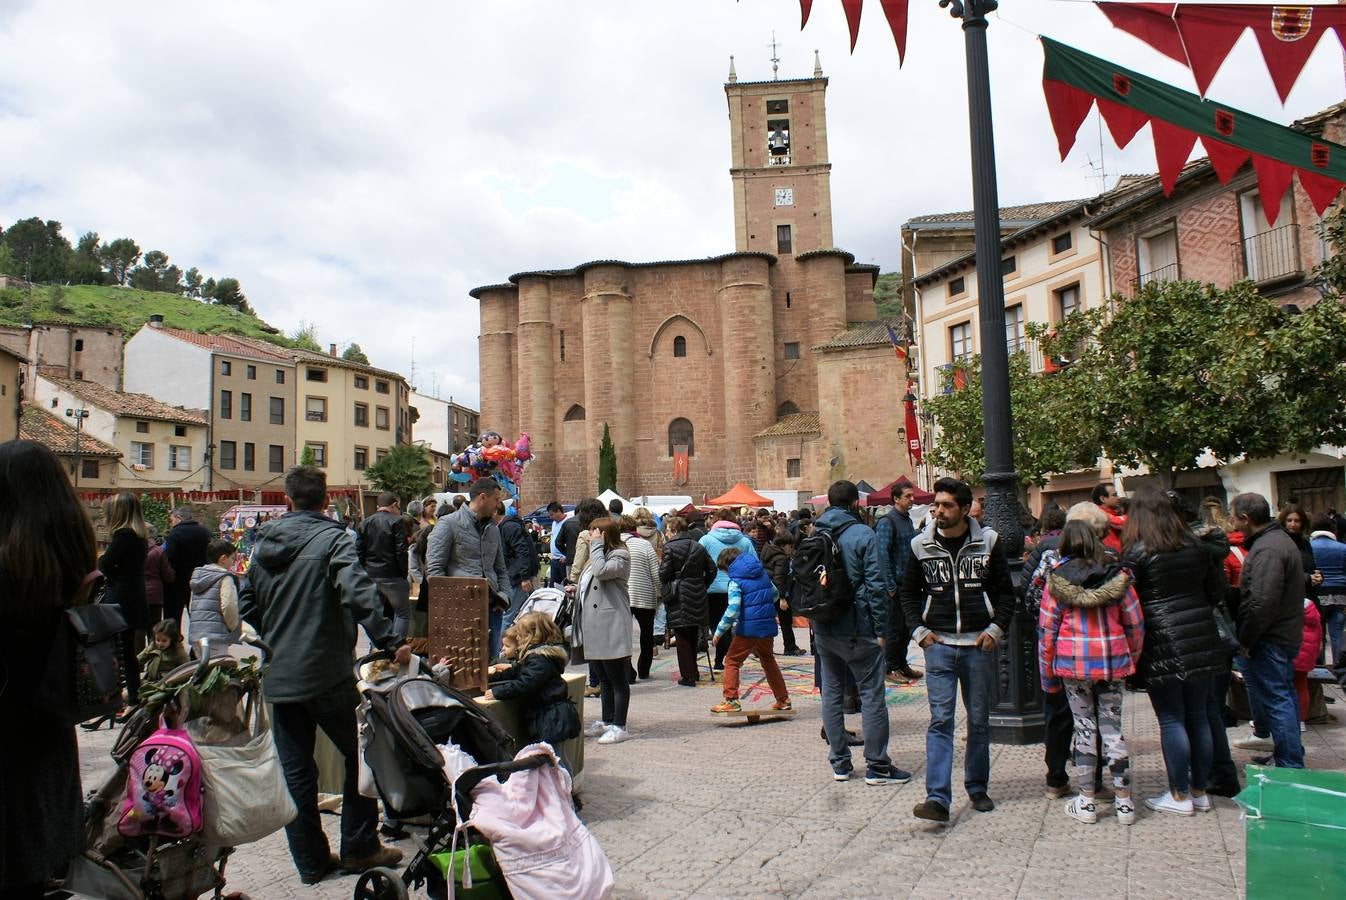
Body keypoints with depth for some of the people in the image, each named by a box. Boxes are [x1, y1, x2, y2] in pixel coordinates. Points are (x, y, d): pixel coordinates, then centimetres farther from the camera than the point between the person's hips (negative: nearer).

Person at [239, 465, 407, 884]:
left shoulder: (264, 543, 7)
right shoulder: (333, 539, -13)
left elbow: (247, 606, 15)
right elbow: (359, 593, -27)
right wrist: (390, 642, -25)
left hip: (278, 677, 6)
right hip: (327, 675, -6)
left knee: (295, 771, 14)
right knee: (362, 755, 11)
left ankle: (311, 859, 22)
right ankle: (359, 848, 17)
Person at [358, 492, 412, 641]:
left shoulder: (365, 523, 10)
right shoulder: (397, 522, -8)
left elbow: (359, 552, 8)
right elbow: (401, 552, -12)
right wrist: (404, 575, -5)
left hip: (371, 576, 6)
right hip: (391, 576, -6)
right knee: (403, 612, 3)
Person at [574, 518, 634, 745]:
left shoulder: (620, 555, -8)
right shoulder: (599, 555, 20)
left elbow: (601, 571, -27)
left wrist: (596, 544, -17)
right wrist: (575, 589, 14)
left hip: (612, 628, -10)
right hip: (595, 627, 10)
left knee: (617, 679, -2)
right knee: (603, 678, 17)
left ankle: (619, 726, 3)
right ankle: (606, 721, 26)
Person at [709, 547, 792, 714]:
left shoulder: (735, 581, -10)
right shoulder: (762, 573, 9)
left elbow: (732, 610, -19)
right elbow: (774, 595, 20)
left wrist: (719, 631, -12)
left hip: (748, 628, -7)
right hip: (768, 625, 7)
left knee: (731, 661, 3)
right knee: (768, 661, 22)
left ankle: (731, 700, -6)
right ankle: (783, 699, 27)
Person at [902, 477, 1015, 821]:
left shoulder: (988, 542, -1)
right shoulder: (921, 545, 1)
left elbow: (1005, 591, 6)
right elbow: (909, 592, 12)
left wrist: (996, 629, -6)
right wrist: (919, 629, 1)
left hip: (979, 644, 1)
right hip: (938, 644, 0)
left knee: (979, 720, 12)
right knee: (940, 720, -6)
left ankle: (977, 787, 28)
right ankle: (937, 798, -8)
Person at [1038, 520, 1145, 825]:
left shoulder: (1058, 578, -4)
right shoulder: (1117, 574, 1)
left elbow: (1046, 628, -3)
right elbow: (1135, 623, 4)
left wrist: (1047, 673, 5)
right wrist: (1132, 658, 17)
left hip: (1073, 662, -2)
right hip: (1113, 661, 2)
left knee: (1084, 726, 7)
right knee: (1112, 725, 9)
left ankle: (1086, 802, 11)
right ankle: (1124, 801, 14)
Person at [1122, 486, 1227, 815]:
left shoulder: (1137, 552, -11)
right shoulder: (1195, 545, 7)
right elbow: (1217, 588, 13)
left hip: (1162, 644, -6)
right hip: (1201, 641, 6)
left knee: (1171, 720, 2)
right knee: (1198, 716, 13)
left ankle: (1180, 796, 9)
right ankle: (1200, 791, 23)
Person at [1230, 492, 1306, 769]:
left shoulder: (1266, 550, -22)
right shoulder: (1281, 539, 13)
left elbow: (1262, 603, -29)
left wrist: (1245, 639, -20)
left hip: (1268, 641, -11)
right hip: (1286, 636, 11)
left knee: (1276, 700, -5)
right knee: (1284, 696, 21)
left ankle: (1290, 767, 0)